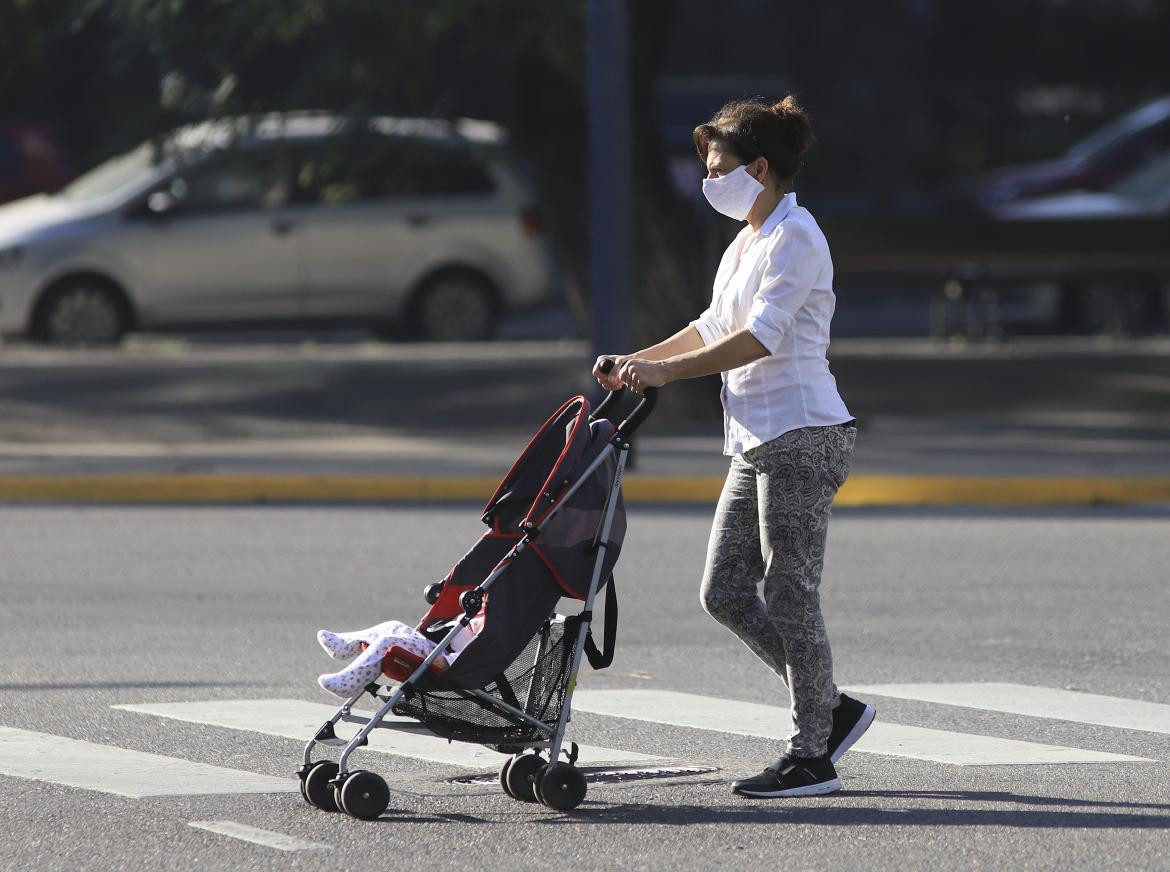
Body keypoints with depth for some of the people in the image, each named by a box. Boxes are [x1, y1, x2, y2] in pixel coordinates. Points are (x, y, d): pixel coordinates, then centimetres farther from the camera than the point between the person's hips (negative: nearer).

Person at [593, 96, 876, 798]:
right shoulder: (749, 242, 17)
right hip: (759, 444, 10)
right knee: (726, 591, 6)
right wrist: (636, 363, 22)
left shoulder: (794, 238, -12)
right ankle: (831, 709, 14)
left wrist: (667, 372, -25)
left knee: (790, 598, -6)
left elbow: (761, 338, -22)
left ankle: (811, 756, 1)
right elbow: (715, 327, 30)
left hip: (802, 437, -10)